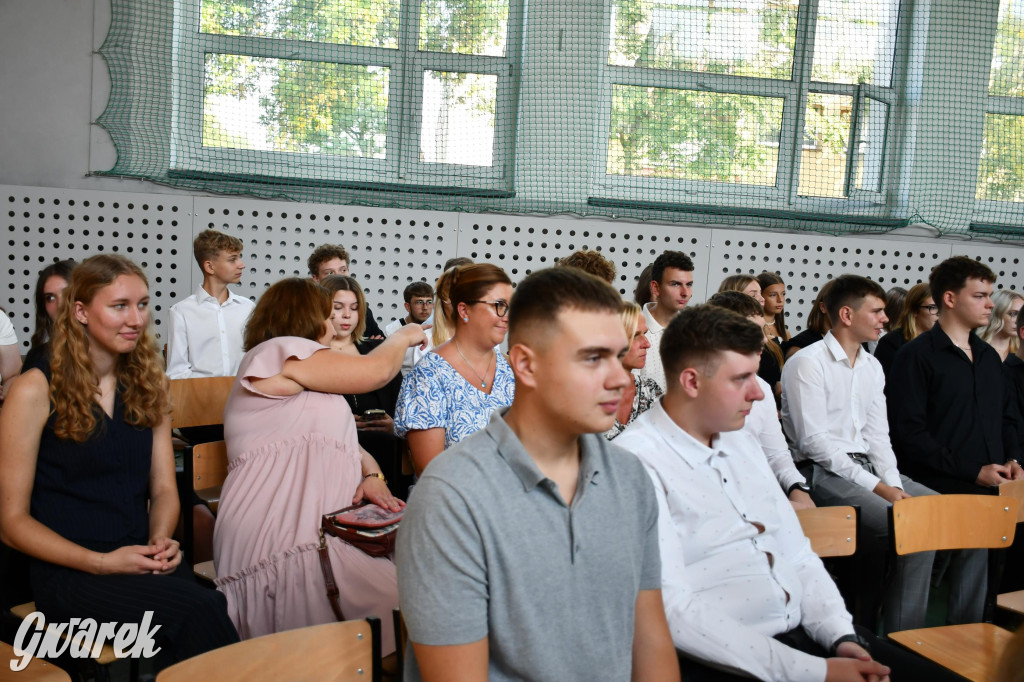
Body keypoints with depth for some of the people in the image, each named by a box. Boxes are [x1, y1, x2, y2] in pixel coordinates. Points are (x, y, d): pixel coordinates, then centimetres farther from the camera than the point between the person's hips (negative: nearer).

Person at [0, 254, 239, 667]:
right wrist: (102, 563, -15)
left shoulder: (147, 385, 12)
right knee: (199, 610, -32)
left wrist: (161, 540, -9)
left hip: (141, 563, 4)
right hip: (68, 573, -4)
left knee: (222, 604, -30)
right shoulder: (36, 392, -4)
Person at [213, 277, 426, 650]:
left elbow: (344, 440, 26)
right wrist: (403, 336, 19)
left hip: (315, 531, 9)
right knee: (401, 602, -24)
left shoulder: (303, 386, 33)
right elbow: (376, 370, -2)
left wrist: (372, 476, 4)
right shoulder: (277, 352, 1)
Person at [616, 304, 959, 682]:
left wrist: (843, 638, -2)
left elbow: (796, 554, 14)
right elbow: (673, 610, -21)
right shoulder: (637, 462, -15)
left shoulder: (742, 443, 11)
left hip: (806, 632, 7)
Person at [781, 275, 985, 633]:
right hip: (825, 473, -8)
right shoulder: (807, 363, -8)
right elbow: (815, 442, -14)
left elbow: (877, 435, 14)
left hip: (868, 467, 8)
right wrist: (877, 487, -15)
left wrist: (894, 484, -4)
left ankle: (966, 630, 7)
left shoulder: (872, 366, 17)